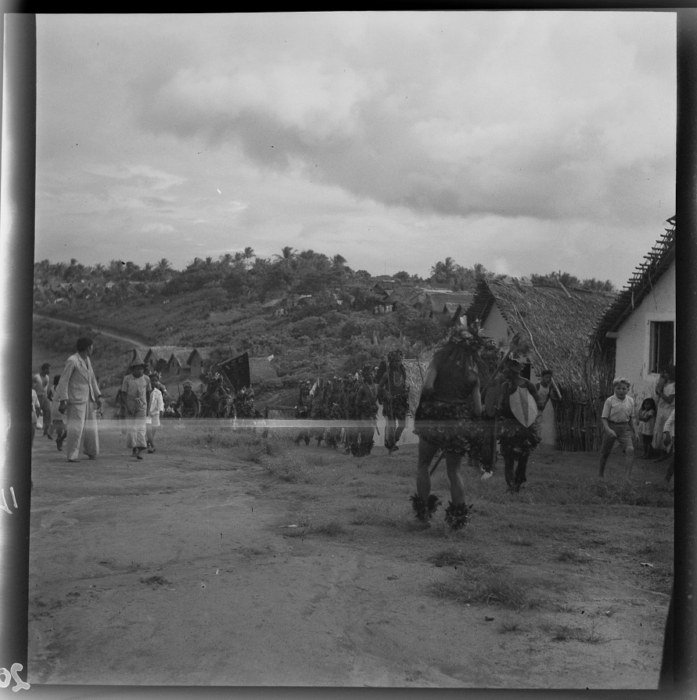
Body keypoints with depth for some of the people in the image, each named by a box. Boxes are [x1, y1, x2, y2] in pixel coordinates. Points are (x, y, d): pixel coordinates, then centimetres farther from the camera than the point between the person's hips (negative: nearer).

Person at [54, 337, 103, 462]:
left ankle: (91, 451, 28)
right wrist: (63, 401, -17)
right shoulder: (72, 361, -14)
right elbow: (63, 381, -14)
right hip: (76, 400, -8)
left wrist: (98, 397, 14)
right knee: (76, 428, -10)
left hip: (89, 399, 8)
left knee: (91, 427, 11)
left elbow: (92, 379, 18)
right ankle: (71, 455, -3)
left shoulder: (87, 360, 10)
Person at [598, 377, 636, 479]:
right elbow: (604, 417, -9)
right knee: (605, 452, 8)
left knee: (630, 450, -19)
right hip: (611, 426, -2)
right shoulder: (609, 401, -10)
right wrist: (608, 429, -23)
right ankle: (601, 474, 30)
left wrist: (633, 431, 13)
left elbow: (631, 417, 12)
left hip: (624, 428, 2)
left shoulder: (630, 401, 1)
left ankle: (627, 476, -21)